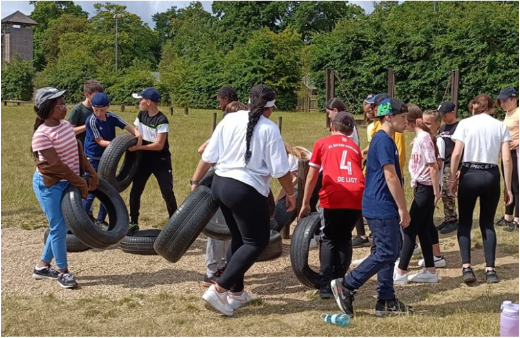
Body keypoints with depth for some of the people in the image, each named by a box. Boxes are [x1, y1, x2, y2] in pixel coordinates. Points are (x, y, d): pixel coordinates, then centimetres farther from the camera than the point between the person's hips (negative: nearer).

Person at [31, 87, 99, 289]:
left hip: (66, 182, 8)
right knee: (58, 227, -2)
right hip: (49, 184, -8)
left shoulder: (66, 126, 2)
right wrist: (79, 182, -18)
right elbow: (56, 165, -23)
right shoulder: (41, 134, -22)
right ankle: (63, 272, 10)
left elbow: (78, 152, 8)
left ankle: (42, 267, 26)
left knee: (61, 226, 13)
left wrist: (91, 172, -1)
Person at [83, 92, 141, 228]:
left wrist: (137, 134, -25)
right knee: (91, 191, -5)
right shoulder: (91, 120, -18)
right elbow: (100, 142, -19)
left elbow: (127, 126, -4)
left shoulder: (111, 117, -2)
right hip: (93, 160, -6)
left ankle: (100, 220, 24)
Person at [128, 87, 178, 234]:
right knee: (135, 191, 6)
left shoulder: (161, 120, -20)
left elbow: (159, 145, -23)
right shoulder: (141, 115, 2)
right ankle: (133, 223, 18)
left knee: (167, 193, -3)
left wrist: (138, 147, -21)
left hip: (161, 162, -6)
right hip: (144, 160, 6)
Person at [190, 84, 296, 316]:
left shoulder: (230, 119, 5)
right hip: (247, 190, -7)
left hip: (219, 184, 7)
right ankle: (219, 289, -5)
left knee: (239, 238, 21)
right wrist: (291, 194, 8)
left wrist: (195, 182, 17)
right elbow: (280, 170, -8)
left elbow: (208, 157, 5)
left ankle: (236, 292, 26)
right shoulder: (269, 129, -8)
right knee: (257, 241, 5)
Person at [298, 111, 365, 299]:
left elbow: (312, 177, 17)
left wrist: (306, 204, 24)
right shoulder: (355, 147, 27)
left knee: (329, 238, 15)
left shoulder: (322, 143, 19)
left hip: (333, 195, -2)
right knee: (344, 238, 22)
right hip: (357, 195, 2)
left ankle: (326, 286, 6)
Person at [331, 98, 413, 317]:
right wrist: (402, 208, -16)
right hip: (381, 207, -10)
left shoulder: (382, 140, 17)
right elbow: (391, 177, -19)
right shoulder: (384, 141, -15)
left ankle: (386, 301, 15)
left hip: (382, 207, 10)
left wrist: (398, 207, 23)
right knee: (386, 253, -8)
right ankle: (346, 286, -2)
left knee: (389, 251, 11)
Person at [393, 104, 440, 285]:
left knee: (410, 229, -4)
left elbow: (433, 167, -20)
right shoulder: (419, 137, 11)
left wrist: (436, 192, -18)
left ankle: (400, 273, 2)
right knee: (422, 230, 12)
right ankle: (430, 271, 18)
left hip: (425, 189, -9)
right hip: (421, 188, 9)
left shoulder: (424, 137, -18)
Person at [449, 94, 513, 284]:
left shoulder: (465, 124, 1)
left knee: (465, 222, 11)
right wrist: (508, 187, 4)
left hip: (469, 175, -1)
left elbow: (456, 154, -8)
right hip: (491, 176, 2)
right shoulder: (501, 126, 5)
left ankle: (467, 268, -2)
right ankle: (490, 270, 6)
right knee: (488, 223, 13)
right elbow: (507, 159, 0)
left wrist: (452, 179, 0)